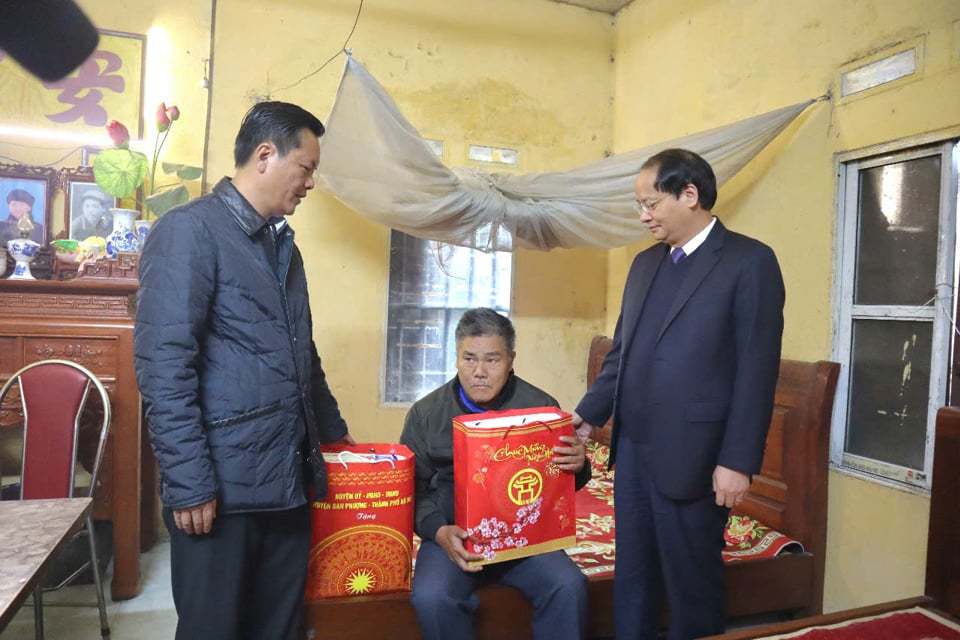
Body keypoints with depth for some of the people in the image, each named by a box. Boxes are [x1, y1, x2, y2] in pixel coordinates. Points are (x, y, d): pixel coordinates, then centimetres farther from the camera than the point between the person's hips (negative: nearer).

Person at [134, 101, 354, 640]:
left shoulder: (283, 243, 16)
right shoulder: (190, 230, -9)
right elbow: (163, 365, -16)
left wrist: (333, 430, 26)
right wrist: (189, 483, -18)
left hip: (289, 478, 7)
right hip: (222, 484, -7)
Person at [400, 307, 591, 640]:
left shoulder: (541, 406, -1)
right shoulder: (426, 412, 0)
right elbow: (413, 486, 3)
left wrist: (578, 467, -17)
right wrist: (438, 531, -16)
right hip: (454, 534, 0)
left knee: (569, 586, -24)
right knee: (431, 598, -27)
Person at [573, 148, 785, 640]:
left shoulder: (750, 261, -7)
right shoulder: (645, 263, 13)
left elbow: (757, 370, -12)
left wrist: (737, 460, -14)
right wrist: (589, 413, 7)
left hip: (692, 454, -6)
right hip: (632, 447, 6)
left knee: (692, 582, 9)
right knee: (630, 577, 17)